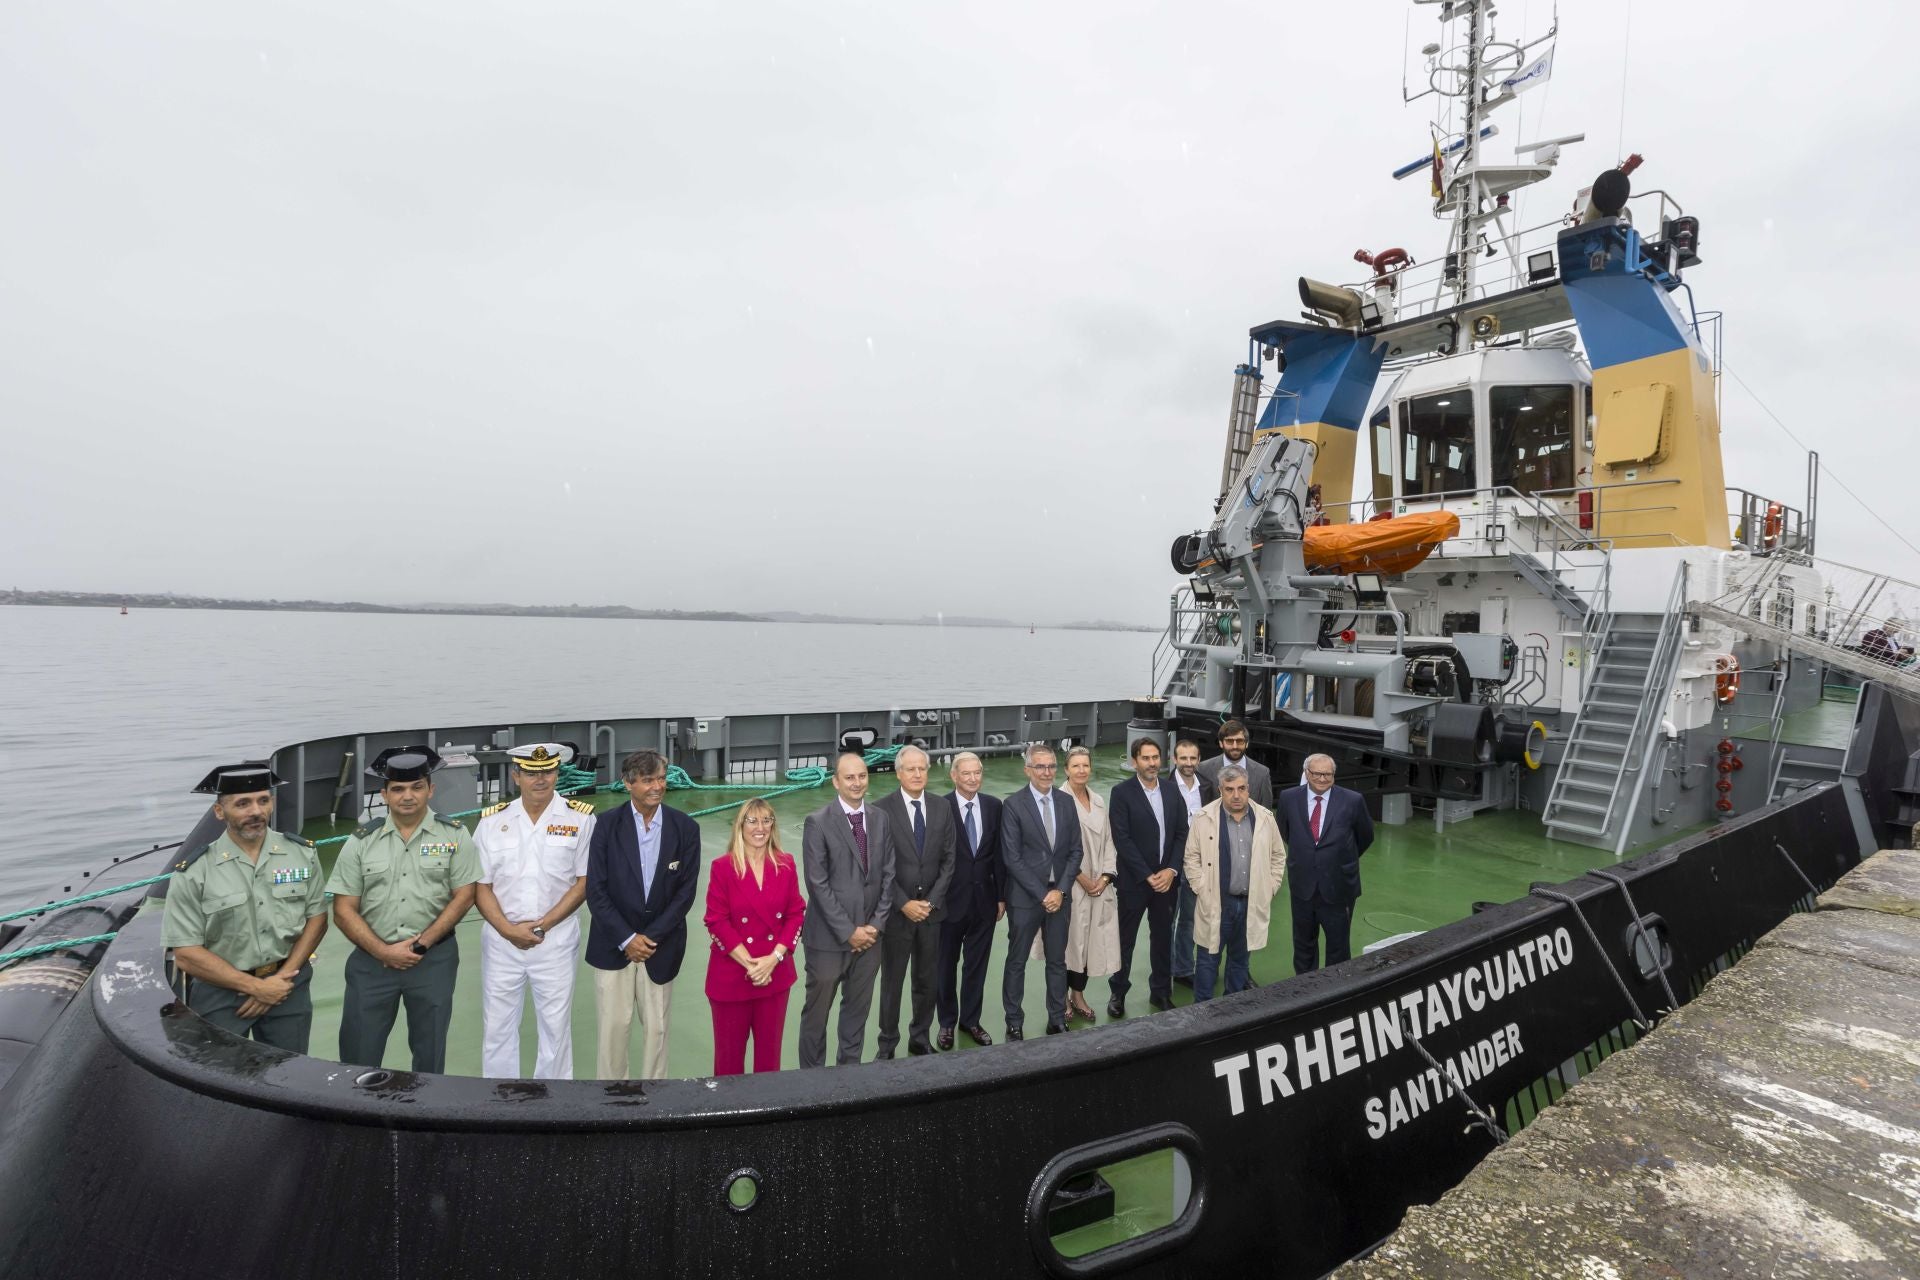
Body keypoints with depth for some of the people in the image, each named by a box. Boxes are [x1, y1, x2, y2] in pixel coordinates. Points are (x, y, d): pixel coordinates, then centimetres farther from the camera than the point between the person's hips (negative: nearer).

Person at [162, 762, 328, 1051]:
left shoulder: (303, 854, -4)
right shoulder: (193, 872, -12)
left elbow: (316, 918, 1)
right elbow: (187, 955, -11)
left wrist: (282, 978, -10)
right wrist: (255, 987, -13)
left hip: (288, 984, 2)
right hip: (221, 991, -2)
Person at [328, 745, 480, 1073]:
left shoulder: (453, 835, -2)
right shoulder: (361, 841, 1)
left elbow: (464, 896, -5)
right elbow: (344, 910, 0)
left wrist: (421, 944, -12)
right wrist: (383, 951, -10)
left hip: (434, 958, -1)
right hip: (371, 959, 1)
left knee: (429, 1052, 12)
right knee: (358, 1054, 6)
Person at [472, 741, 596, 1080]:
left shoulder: (580, 818, -4)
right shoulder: (492, 821, 3)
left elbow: (584, 882, -4)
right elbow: (480, 885, 2)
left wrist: (542, 925, -11)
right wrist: (508, 929, -10)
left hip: (556, 940, -2)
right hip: (501, 940, 2)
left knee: (556, 1025, 6)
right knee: (497, 1026, 10)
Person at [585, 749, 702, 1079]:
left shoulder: (685, 828, -4)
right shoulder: (607, 826, -6)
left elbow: (686, 892, -4)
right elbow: (596, 891, -7)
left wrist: (651, 938, -10)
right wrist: (627, 938, -12)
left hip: (660, 946, 1)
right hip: (613, 946, -1)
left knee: (656, 1027, 9)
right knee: (613, 1026, 4)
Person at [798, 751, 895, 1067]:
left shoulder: (880, 819, 4)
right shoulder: (818, 823, -11)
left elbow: (888, 875, 6)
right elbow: (818, 884, -14)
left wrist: (876, 924, -3)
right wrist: (848, 931, -14)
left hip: (870, 934, 4)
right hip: (829, 936, -4)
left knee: (858, 1008, 17)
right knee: (817, 1011, 10)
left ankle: (849, 1068, 34)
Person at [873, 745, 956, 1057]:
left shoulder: (942, 811, 3)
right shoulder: (882, 810, -9)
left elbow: (948, 860, 3)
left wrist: (931, 901, -7)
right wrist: (904, 904, -13)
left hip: (931, 909, 3)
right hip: (896, 911, -3)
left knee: (927, 980, 13)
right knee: (891, 981, 9)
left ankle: (921, 1038, 29)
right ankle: (887, 1043, 24)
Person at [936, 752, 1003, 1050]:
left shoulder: (993, 805, -1)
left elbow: (999, 853, 4)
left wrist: (1001, 896, 4)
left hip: (984, 899, 3)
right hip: (951, 900, -3)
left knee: (977, 965, 16)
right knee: (946, 965, 14)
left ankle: (971, 1020, 34)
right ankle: (947, 1022, 34)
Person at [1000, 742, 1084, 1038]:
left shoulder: (1066, 802, 3)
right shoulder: (1013, 805, -11)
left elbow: (1075, 851, 4)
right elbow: (1012, 858, -13)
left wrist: (1060, 890, -7)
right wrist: (1042, 894, -14)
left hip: (1059, 895, 4)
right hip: (1024, 897, -4)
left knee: (1057, 961, 15)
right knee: (1017, 962, 10)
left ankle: (1057, 1020, 30)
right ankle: (1014, 1022, 25)